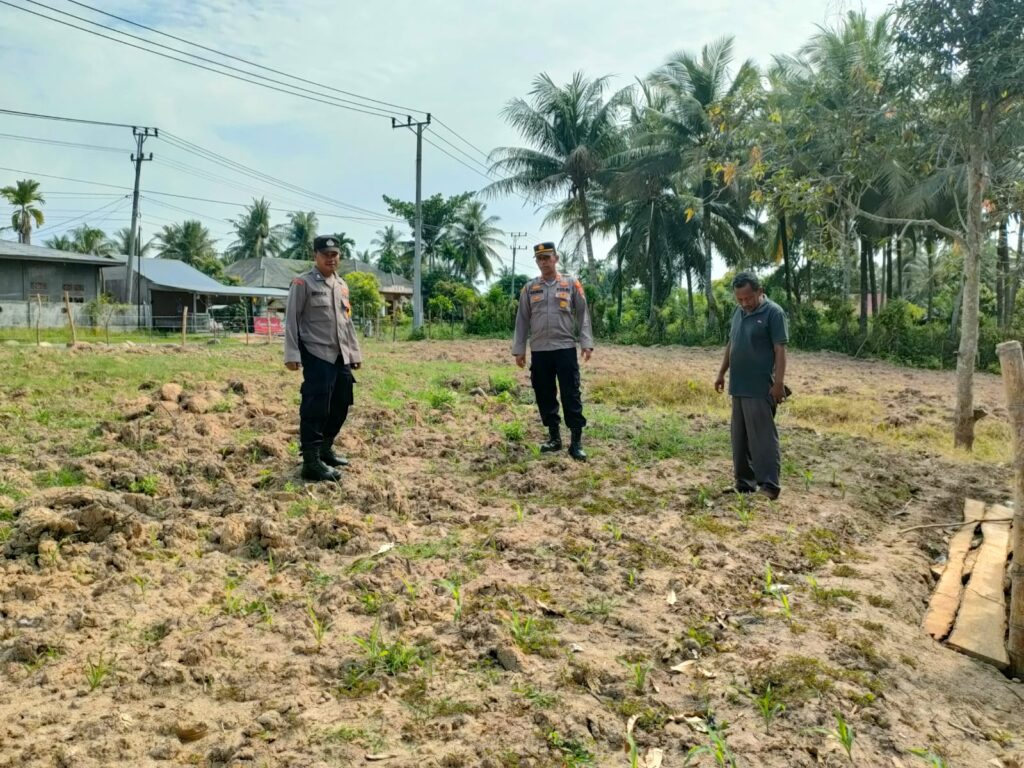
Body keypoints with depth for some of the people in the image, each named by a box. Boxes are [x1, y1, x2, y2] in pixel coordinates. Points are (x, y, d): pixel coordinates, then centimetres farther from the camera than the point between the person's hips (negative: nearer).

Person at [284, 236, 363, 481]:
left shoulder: (342, 285, 16)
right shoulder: (302, 283, -5)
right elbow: (291, 320, -8)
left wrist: (355, 353, 17)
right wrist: (292, 354, -15)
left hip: (341, 357, 8)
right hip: (317, 356, -7)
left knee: (341, 405, 13)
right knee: (315, 408, -8)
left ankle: (325, 449, 29)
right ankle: (311, 462, -3)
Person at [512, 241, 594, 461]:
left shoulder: (572, 284, 4)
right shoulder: (529, 288, 9)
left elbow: (583, 315, 3)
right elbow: (522, 320, 10)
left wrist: (587, 343, -7)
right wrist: (519, 349, 6)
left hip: (565, 349, -3)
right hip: (539, 351, 3)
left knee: (571, 395, -4)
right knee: (545, 396, 8)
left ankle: (576, 441, 0)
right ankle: (554, 437, 20)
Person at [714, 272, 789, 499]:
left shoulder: (773, 312, -9)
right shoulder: (738, 312, 14)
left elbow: (780, 350, -13)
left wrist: (779, 383, -18)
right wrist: (722, 373, 20)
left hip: (760, 388, -8)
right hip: (738, 386, 8)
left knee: (763, 435, -8)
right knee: (740, 438, 11)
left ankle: (770, 483, -5)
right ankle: (744, 481, 19)